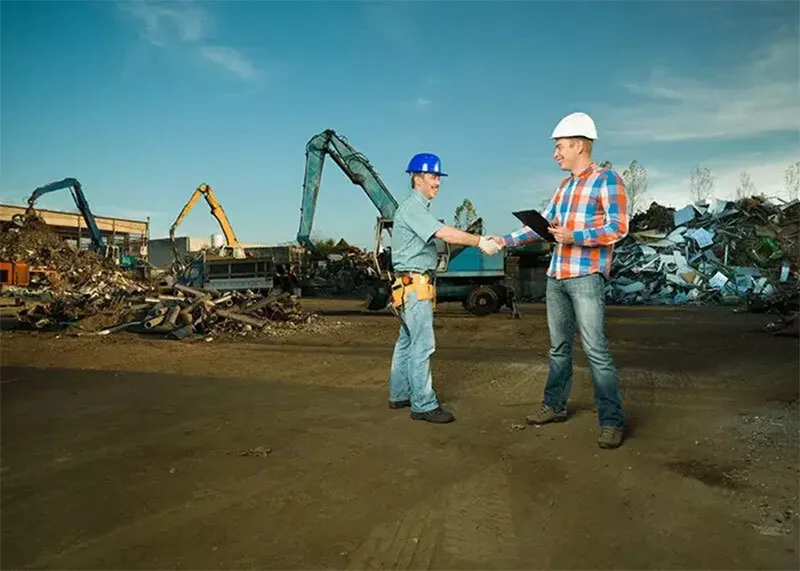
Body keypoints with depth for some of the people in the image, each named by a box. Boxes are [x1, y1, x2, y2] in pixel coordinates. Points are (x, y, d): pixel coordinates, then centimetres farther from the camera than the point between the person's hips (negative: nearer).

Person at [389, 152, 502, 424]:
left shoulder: (419, 207, 19)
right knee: (423, 343, -8)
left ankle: (399, 395, 23)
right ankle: (423, 404, -4)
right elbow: (444, 233, -25)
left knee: (407, 340, 14)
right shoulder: (412, 206, -14)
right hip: (415, 284, -11)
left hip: (415, 285, 11)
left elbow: (440, 234, 12)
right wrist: (479, 242, -25)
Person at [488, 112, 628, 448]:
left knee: (595, 350, -8)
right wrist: (506, 240, 11)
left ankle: (611, 421, -1)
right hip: (556, 277, 8)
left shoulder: (607, 179, -4)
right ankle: (555, 405, 23)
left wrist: (574, 236, -19)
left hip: (586, 277, -7)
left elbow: (618, 228, -12)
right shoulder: (564, 185, 18)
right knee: (558, 346, 13)